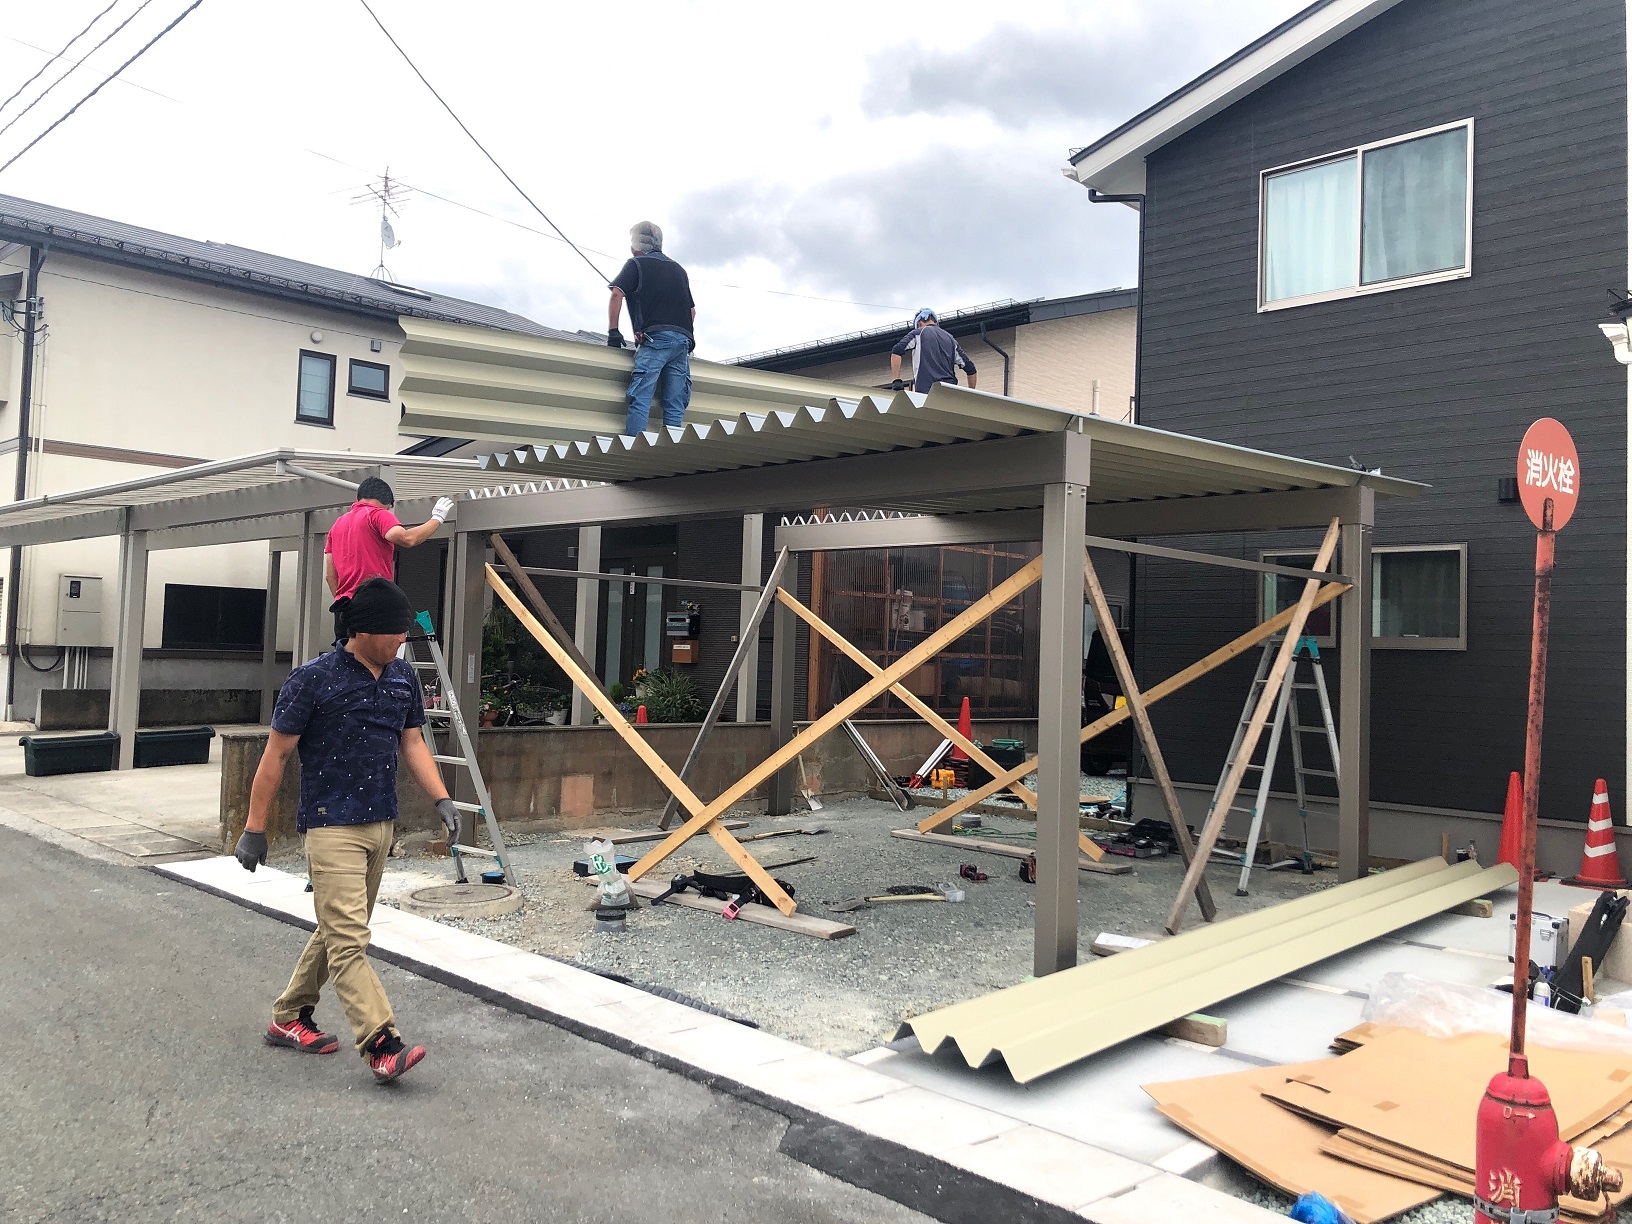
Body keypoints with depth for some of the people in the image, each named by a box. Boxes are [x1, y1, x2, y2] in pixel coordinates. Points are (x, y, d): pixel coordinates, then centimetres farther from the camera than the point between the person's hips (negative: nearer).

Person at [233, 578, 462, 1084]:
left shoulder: (403, 678, 6)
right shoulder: (314, 679, -12)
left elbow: (413, 743, 12)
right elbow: (276, 754, -8)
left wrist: (441, 799, -2)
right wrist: (254, 829, -6)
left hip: (381, 825, 7)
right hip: (332, 827, -7)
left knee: (338, 931, 17)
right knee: (349, 941, -11)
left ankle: (288, 1018, 33)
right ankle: (383, 1046, -14)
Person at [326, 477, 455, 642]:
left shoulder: (338, 523, 21)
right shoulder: (378, 514, -1)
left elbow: (329, 575, 19)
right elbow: (407, 539, -20)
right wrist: (436, 518, -7)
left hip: (343, 609, 8)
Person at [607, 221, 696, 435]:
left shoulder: (636, 264, 12)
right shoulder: (679, 269, 29)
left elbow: (617, 294, -1)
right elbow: (692, 310, 29)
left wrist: (613, 331, 2)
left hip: (655, 337, -5)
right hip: (683, 341, 5)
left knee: (640, 399, -15)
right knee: (675, 407, 0)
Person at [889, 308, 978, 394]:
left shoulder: (917, 333, 12)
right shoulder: (950, 338, 24)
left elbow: (896, 351, -3)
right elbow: (970, 368, 21)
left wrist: (895, 382, -6)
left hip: (925, 389, -4)